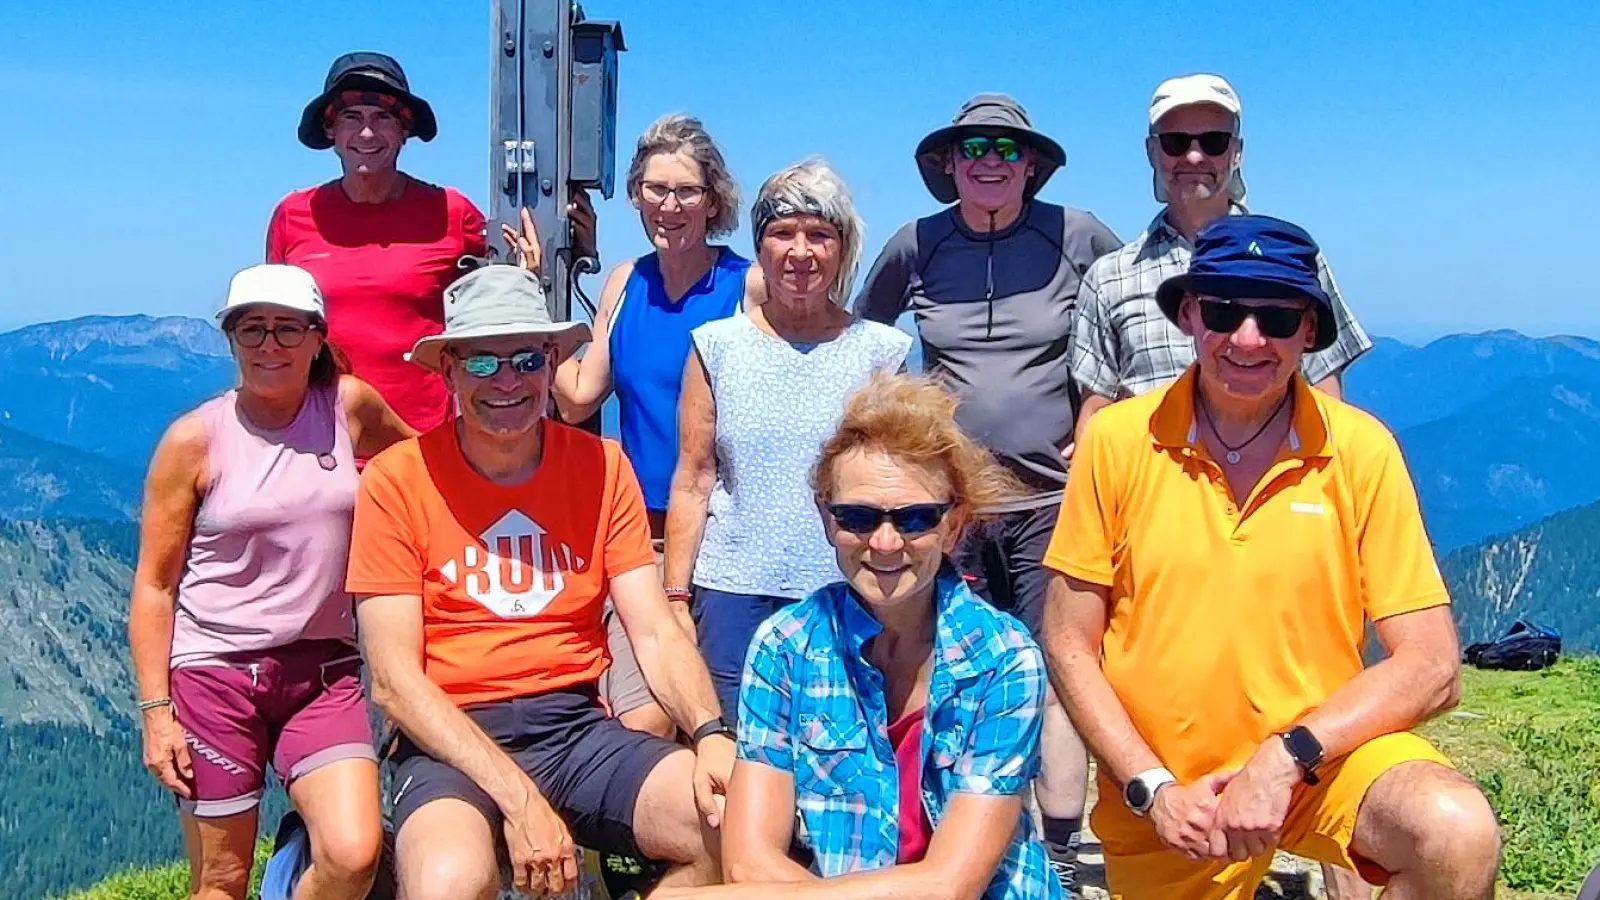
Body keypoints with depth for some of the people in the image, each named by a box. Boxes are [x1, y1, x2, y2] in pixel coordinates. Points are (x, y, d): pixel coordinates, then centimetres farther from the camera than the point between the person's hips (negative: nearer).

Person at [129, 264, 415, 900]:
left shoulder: (350, 406, 1)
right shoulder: (195, 439, -5)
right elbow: (154, 585, -2)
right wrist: (156, 711, -6)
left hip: (323, 671, 2)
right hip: (213, 675, -2)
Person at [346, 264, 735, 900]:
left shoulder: (601, 466, 5)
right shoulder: (397, 480, -4)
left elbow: (656, 635, 1)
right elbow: (394, 678, -8)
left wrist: (710, 735, -20)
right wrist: (517, 798, -19)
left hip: (578, 727, 4)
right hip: (451, 739, -3)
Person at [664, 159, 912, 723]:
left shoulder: (883, 351, 4)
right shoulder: (717, 345, 6)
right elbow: (692, 481, 5)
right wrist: (676, 598, 1)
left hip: (849, 595, 0)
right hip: (734, 592, 0)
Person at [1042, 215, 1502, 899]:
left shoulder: (1361, 449, -8)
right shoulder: (1118, 439, -9)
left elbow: (1431, 667, -7)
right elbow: (1069, 644, -3)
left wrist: (1287, 758, -18)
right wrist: (1150, 788, -11)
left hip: (1323, 759, -1)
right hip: (1162, 801, 1)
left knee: (1459, 835, -27)